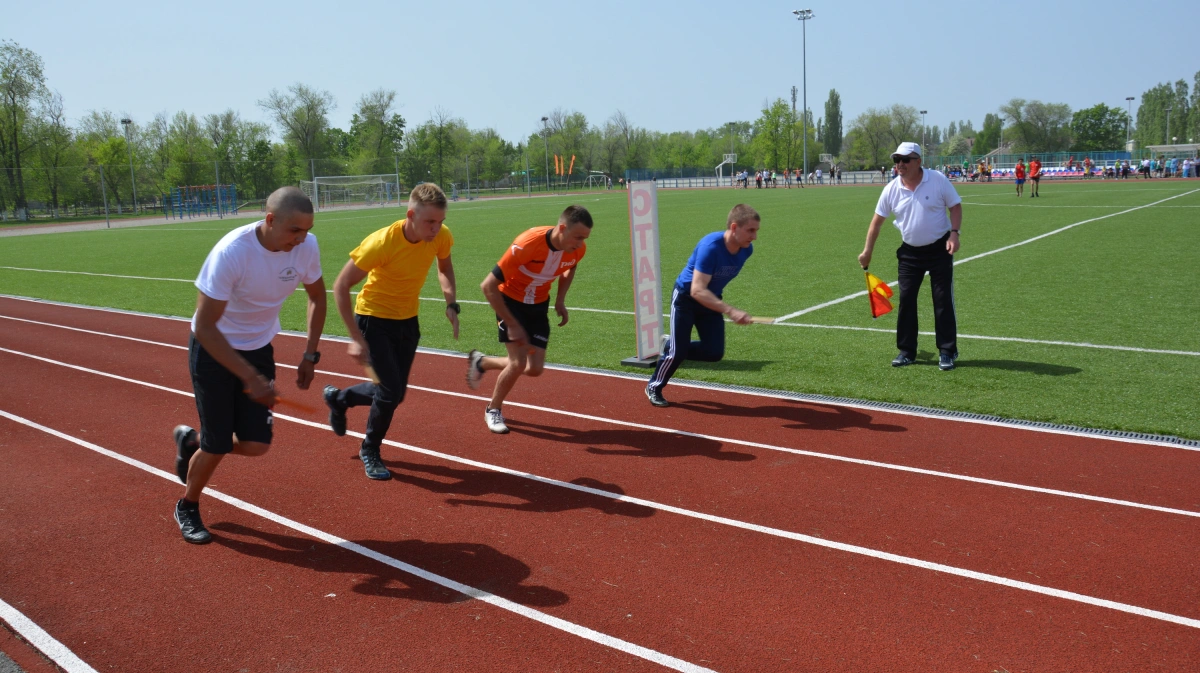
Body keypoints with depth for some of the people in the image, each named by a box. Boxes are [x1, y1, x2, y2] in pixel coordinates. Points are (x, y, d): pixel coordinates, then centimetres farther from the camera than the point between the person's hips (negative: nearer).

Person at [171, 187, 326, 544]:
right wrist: (250, 378, -30)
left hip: (259, 349, 5)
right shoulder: (231, 253, -31)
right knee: (218, 446, -2)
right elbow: (204, 327, -27)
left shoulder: (306, 246, -16)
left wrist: (310, 355, -1)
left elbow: (317, 296, 5)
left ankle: (192, 441, 31)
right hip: (213, 350, -5)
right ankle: (187, 507, 30)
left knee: (256, 445, -1)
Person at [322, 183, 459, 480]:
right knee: (391, 390, -13)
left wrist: (451, 303, -7)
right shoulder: (381, 243, -30)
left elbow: (444, 266, 9)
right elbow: (341, 286, -22)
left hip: (408, 320, 6)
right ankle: (369, 451, 15)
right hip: (374, 318, -5)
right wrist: (356, 339, -24)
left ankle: (338, 398, 41)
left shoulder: (442, 236, -15)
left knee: (395, 393, 10)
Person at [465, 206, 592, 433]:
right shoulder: (527, 244, -34)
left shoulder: (578, 249, -17)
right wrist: (512, 325, -27)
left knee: (534, 369, -1)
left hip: (538, 305, 5)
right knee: (519, 363, -16)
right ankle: (493, 410, 12)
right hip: (510, 301, -5)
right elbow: (488, 286, -28)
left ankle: (481, 362, 26)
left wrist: (560, 299, -3)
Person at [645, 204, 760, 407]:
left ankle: (673, 347, 23)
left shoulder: (746, 249, -14)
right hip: (686, 297, -6)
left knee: (715, 352, -2)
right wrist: (730, 310, -49)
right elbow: (697, 291, -40)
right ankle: (654, 388, 21)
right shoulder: (710, 246, -34)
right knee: (677, 351, -3)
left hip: (711, 300, 6)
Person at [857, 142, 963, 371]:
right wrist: (867, 252, 7)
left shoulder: (938, 180, -12)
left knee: (943, 301, -2)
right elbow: (877, 221, 4)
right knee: (906, 301, 3)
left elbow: (955, 206, -4)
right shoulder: (891, 189, -5)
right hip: (910, 252, 3)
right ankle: (907, 351, 14)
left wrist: (954, 233, -19)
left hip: (939, 249, -3)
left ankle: (947, 352, 8)